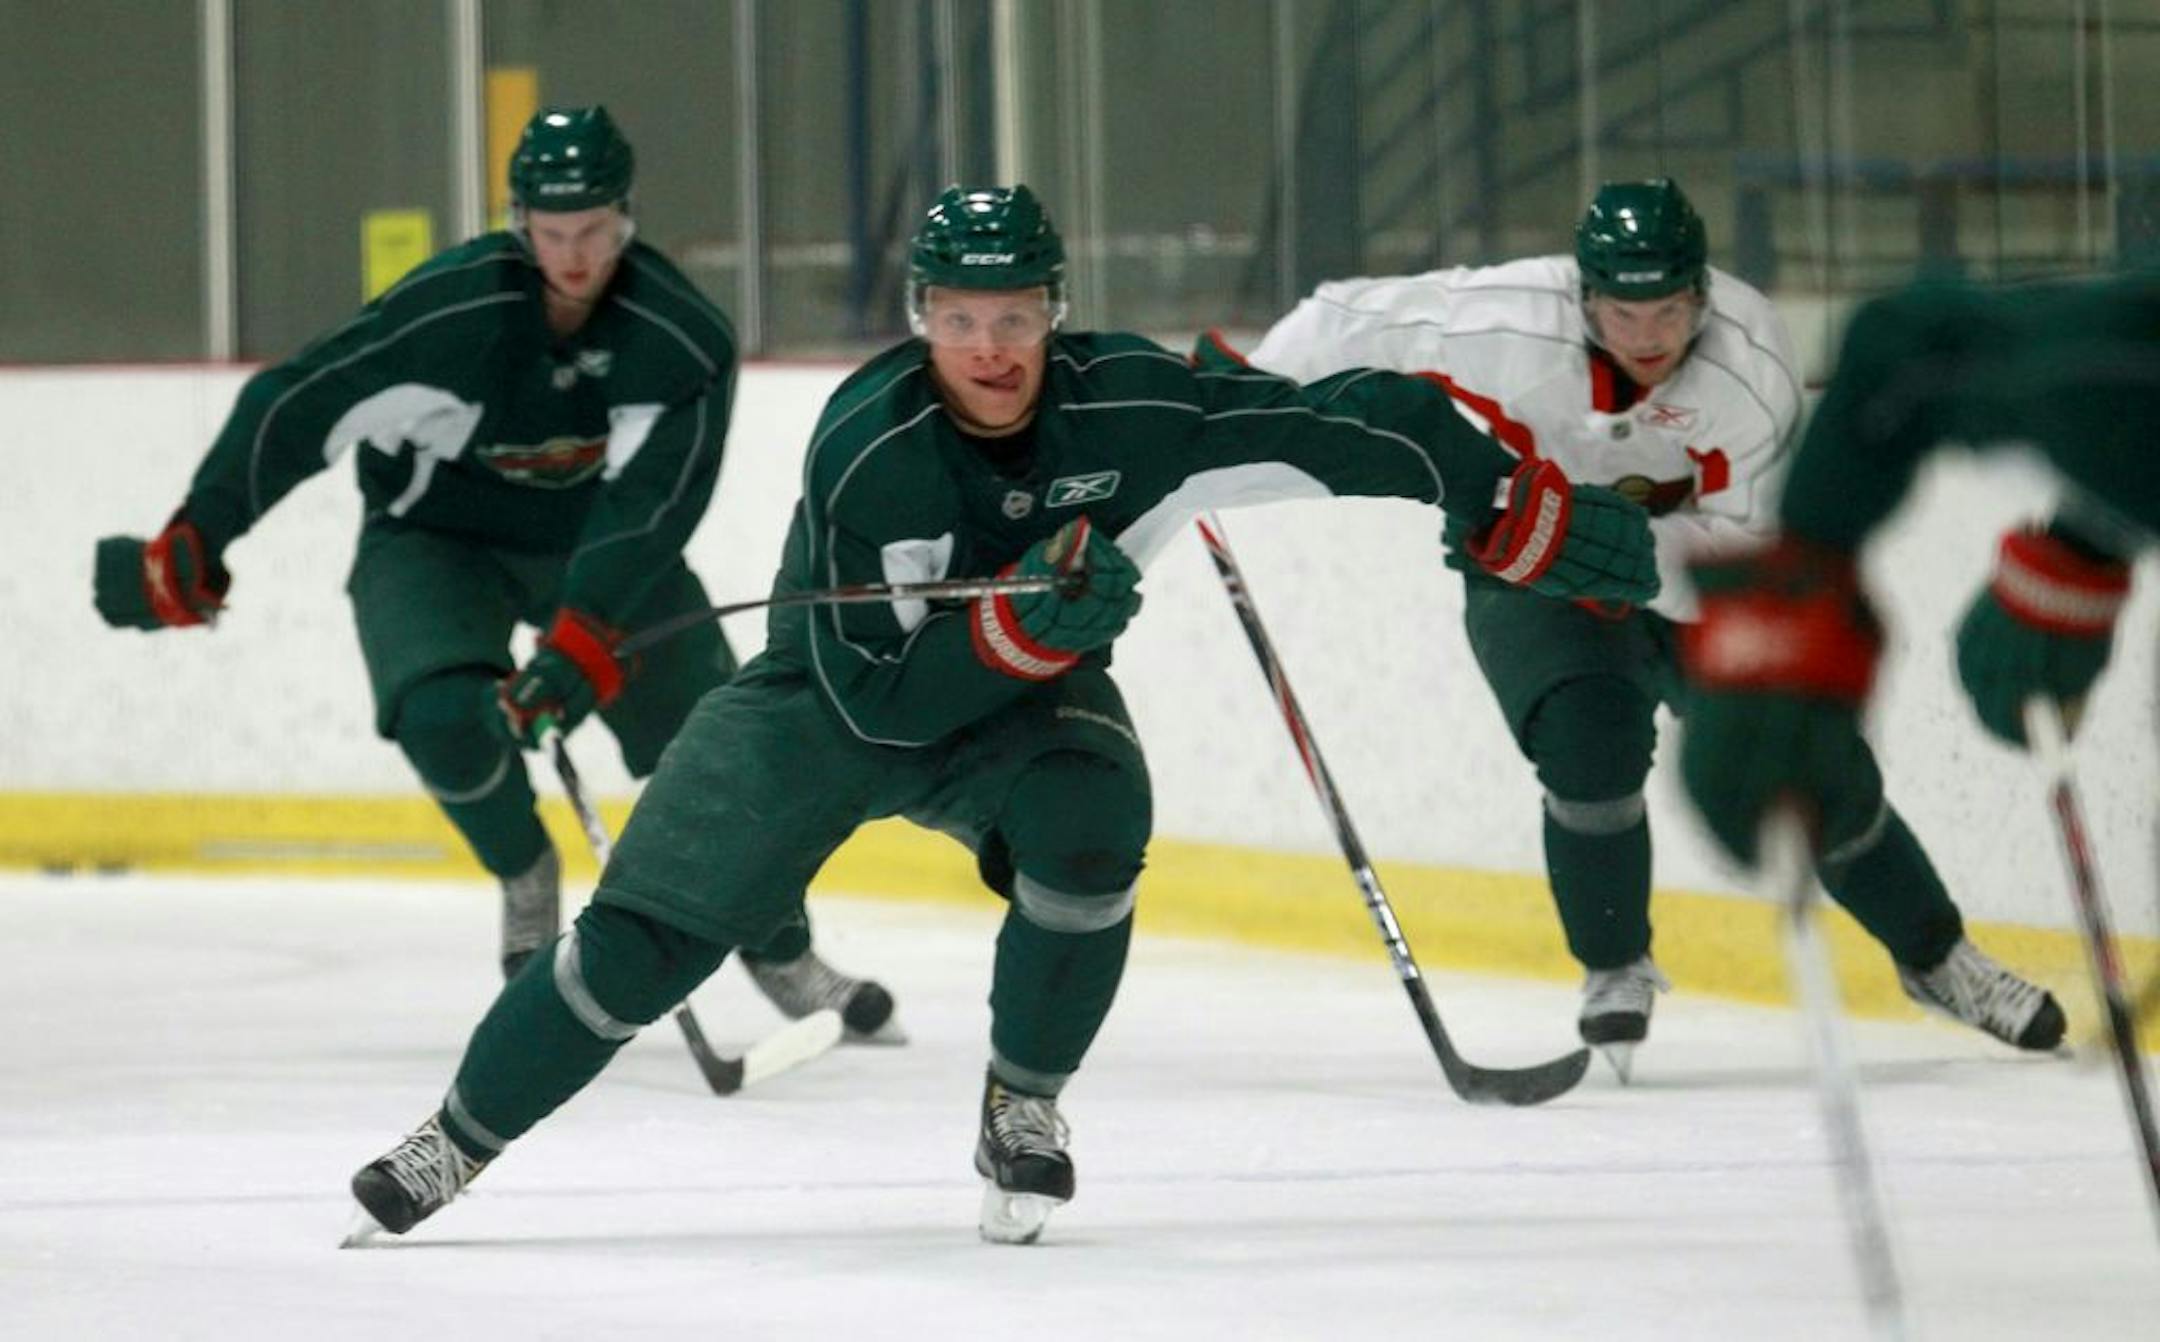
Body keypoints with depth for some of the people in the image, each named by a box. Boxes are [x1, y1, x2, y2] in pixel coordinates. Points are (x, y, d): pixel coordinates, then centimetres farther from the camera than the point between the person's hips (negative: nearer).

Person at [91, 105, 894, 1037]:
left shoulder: (683, 338, -23)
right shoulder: (447, 307, -27)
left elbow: (650, 504, -29)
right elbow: (297, 407, -21)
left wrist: (583, 644, -40)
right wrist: (193, 542, -20)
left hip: (603, 542, 2)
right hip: (436, 534, -2)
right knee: (444, 716, -29)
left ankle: (783, 955, 21)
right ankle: (527, 882, 1)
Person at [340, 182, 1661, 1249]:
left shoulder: (1128, 402, -25)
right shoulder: (867, 450, -29)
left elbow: (1350, 427, -21)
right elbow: (876, 696, -29)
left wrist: (1533, 515, -23)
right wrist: (1024, 621, -42)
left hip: (1027, 700, 2)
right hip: (831, 703, -2)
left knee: (1090, 822, -30)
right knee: (650, 933, -7)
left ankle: (1024, 1110, -6)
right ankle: (459, 1138, 12)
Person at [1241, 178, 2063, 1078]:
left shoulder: (1751, 357, -27)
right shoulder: (1502, 319, -30)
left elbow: (1743, 548, -27)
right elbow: (1346, 321, -18)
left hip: (1697, 581, 1)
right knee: (1590, 736, -27)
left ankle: (1936, 957, 25)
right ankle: (1615, 972, -3)